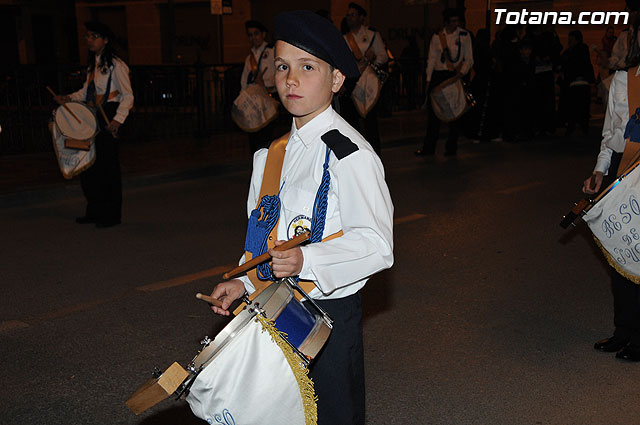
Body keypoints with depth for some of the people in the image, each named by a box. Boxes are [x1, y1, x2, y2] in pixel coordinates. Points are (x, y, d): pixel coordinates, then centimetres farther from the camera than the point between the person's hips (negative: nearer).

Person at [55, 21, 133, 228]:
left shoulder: (116, 65, -9)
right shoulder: (93, 64, 16)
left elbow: (128, 96, -11)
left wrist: (118, 119, -21)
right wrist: (69, 99, 5)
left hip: (109, 119, -8)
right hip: (92, 118, 8)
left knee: (108, 165, -4)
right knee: (88, 163, 9)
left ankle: (112, 215, 6)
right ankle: (94, 211, 22)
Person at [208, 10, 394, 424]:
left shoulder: (350, 154, -17)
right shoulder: (274, 154, 9)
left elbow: (376, 243, -22)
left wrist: (305, 260, -33)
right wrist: (244, 281, 4)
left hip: (331, 311, -7)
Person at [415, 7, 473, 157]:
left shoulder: (464, 35, 2)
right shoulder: (437, 36, 8)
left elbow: (469, 59, 2)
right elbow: (432, 58, 8)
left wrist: (462, 72, -16)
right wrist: (428, 79, 2)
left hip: (455, 75, -2)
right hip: (438, 75, 2)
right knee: (433, 110, 2)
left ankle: (451, 147, 14)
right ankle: (429, 147, 9)